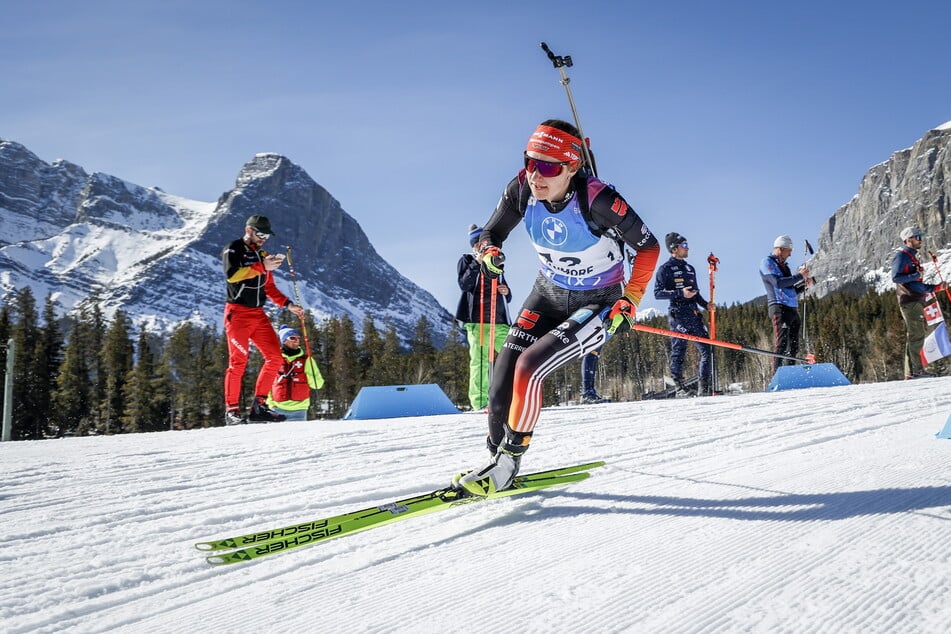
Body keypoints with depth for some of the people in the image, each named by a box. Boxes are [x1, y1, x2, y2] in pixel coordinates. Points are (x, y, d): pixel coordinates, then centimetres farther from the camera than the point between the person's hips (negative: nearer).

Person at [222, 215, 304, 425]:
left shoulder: (262, 255, 20)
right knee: (238, 361, -10)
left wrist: (288, 305, 12)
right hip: (238, 313, -7)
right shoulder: (232, 250, 0)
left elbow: (269, 288, 23)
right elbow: (231, 274, -19)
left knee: (275, 357, -2)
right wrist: (262, 267, -23)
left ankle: (258, 406, 4)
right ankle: (232, 410, -4)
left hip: (258, 314, 7)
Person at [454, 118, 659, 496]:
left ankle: (507, 464, -4)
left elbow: (648, 246, -14)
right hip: (548, 294, 5)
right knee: (500, 388, -4)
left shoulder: (597, 199, -28)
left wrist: (629, 301, -19)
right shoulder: (522, 189, -16)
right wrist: (488, 253, -23)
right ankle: (497, 459, 20)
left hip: (597, 306, -5)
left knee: (529, 366, -23)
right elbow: (491, 234, 0)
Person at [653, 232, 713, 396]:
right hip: (678, 315, -7)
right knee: (679, 352, -4)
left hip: (694, 314, 7)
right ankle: (679, 387, 3)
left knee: (707, 349, 0)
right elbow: (657, 293, -8)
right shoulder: (665, 269, -1)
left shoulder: (690, 268, 21)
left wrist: (705, 304, 10)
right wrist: (680, 293, -19)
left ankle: (703, 388, 4)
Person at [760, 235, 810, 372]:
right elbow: (778, 283, -16)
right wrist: (799, 276, -10)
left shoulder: (783, 266, 25)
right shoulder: (767, 262, -1)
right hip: (779, 308, -9)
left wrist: (804, 284, 10)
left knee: (793, 347, 8)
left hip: (792, 309, 9)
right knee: (781, 344, -15)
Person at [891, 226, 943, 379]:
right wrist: (915, 275, -19)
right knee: (916, 335, -12)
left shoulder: (912, 256, 23)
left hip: (916, 300, 10)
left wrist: (935, 288, 19)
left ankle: (914, 369, 10)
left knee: (921, 332, 9)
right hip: (909, 301, -10)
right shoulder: (901, 255, -7)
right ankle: (914, 370, -12)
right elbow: (896, 277, -19)